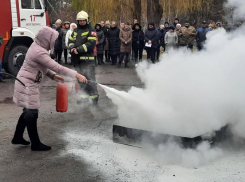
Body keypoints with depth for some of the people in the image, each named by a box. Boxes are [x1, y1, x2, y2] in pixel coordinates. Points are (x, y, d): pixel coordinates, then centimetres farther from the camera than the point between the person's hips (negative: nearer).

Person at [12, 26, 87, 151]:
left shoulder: (37, 47, 6)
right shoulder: (39, 52, -25)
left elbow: (43, 66, 14)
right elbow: (57, 67, -28)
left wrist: (53, 75, -2)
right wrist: (77, 75, -26)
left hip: (28, 84, 10)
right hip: (27, 85, -10)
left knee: (28, 112, 18)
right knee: (32, 113, -1)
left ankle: (17, 137, 32)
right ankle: (35, 144, 10)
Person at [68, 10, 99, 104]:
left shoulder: (91, 30, -4)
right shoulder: (75, 31, 19)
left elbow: (91, 43, -16)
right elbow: (70, 40, 17)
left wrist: (79, 49, -20)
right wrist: (72, 48, -6)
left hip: (87, 59, -7)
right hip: (77, 59, 7)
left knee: (90, 78, -9)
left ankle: (94, 96, -1)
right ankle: (85, 96, 22)